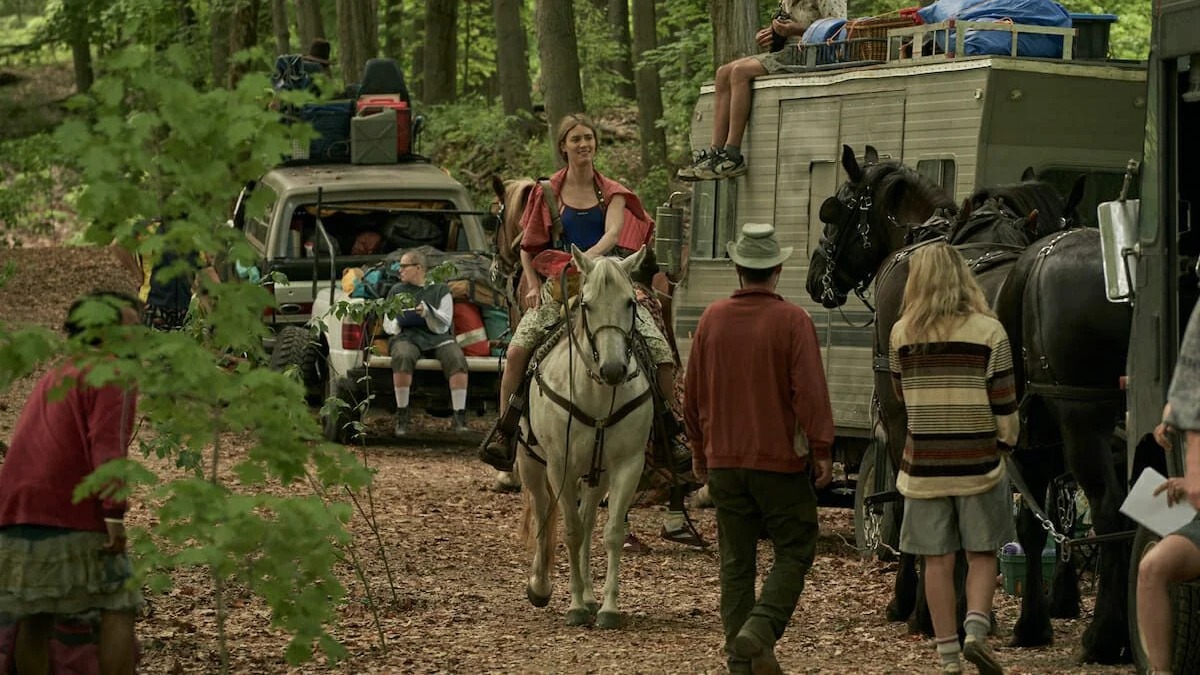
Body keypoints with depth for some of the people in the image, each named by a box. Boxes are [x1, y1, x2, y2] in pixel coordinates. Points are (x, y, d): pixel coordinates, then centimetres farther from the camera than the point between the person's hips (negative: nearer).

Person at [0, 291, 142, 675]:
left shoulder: (56, 376, 25)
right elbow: (107, 444, -16)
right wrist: (115, 513, -23)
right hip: (71, 515, -8)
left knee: (35, 616, 10)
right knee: (117, 608, -3)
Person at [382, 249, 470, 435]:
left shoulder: (440, 290, 15)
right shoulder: (397, 291, 22)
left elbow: (443, 324, 7)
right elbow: (388, 325, 19)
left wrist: (428, 311, -12)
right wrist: (396, 325, -4)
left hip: (437, 337, 0)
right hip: (406, 337, 0)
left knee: (457, 358, -32)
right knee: (402, 357, -37)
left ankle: (459, 417, -31)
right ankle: (402, 415, -29)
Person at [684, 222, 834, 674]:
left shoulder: (712, 319, 2)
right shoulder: (793, 321, -11)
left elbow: (693, 392, 9)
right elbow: (810, 392, -15)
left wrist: (699, 446, 20)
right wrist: (822, 449, -7)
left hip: (723, 458, 4)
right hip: (780, 459, -4)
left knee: (736, 560, 10)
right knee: (794, 551, 5)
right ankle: (760, 629, -15)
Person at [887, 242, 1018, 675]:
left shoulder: (902, 333, -1)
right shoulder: (988, 331, -7)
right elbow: (1004, 402, -6)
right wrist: (1006, 441, 9)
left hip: (924, 463, 2)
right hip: (978, 461, -1)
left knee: (937, 560, 6)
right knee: (982, 554, 11)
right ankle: (976, 628, -9)